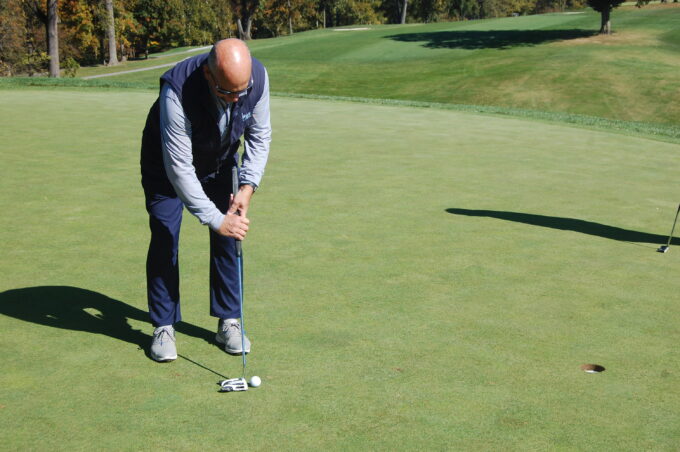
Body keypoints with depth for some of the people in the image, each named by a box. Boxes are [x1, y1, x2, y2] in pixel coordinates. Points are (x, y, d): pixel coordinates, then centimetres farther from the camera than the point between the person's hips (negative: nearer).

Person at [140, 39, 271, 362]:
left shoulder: (257, 76, -28)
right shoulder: (177, 90, -41)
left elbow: (259, 135, -10)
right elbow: (179, 168, -37)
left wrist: (248, 186, -20)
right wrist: (215, 219, -36)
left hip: (221, 160, 4)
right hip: (167, 162, -3)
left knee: (229, 235, -1)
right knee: (165, 236, -9)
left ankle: (228, 322, 10)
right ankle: (163, 326, 5)